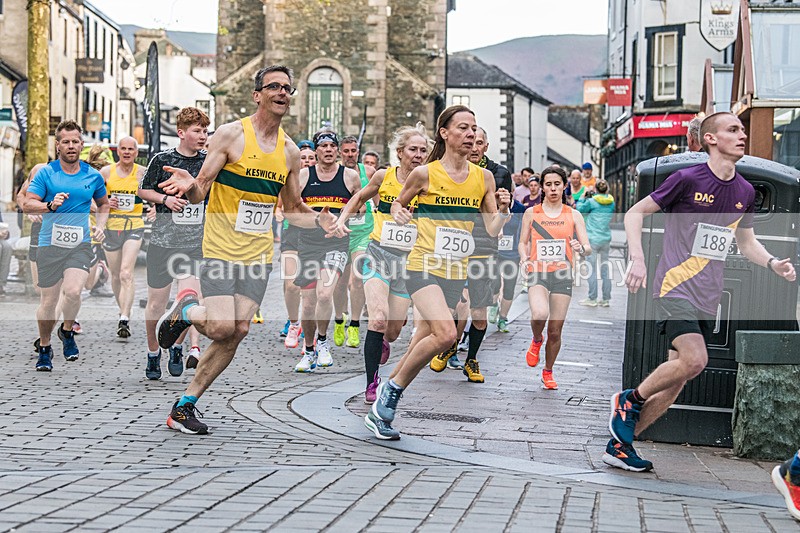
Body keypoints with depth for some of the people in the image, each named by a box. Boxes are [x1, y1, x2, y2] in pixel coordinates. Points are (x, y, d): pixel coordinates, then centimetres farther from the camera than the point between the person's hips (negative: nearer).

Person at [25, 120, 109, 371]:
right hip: (50, 244, -1)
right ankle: (44, 348, 26)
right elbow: (28, 204, -5)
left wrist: (100, 225, 7)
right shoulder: (45, 173, 0)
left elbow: (103, 203, 24)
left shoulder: (93, 176, 7)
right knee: (48, 301, 4)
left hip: (80, 244, 1)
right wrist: (50, 205, -23)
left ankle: (67, 331, 7)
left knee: (73, 291, -22)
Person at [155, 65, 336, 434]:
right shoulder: (230, 135, -6)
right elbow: (200, 192, -6)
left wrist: (319, 219, -3)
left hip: (258, 254, 5)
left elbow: (293, 209, 18)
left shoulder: (290, 151, 9)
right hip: (221, 248, -5)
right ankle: (185, 310, 18)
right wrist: (189, 186, -30)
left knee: (237, 332, -1)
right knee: (222, 328, -17)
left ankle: (185, 405, 10)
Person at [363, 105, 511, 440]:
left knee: (421, 344, 10)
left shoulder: (483, 177, 5)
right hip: (424, 265, -5)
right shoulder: (425, 174, -5)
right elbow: (399, 202, 13)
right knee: (445, 334, -25)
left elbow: (492, 231, 5)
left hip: (456, 273, 5)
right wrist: (398, 214, -8)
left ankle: (380, 409, 25)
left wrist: (503, 211, -14)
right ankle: (391, 391, -7)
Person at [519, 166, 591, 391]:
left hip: (563, 275, 1)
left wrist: (581, 249, -22)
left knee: (555, 331, 2)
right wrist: (525, 258, -8)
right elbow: (523, 242, 13)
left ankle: (548, 372, 24)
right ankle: (536, 340, 7)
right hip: (538, 273, -1)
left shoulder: (573, 215, 6)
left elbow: (588, 248, 2)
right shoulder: (531, 213, 6)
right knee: (539, 314, -29)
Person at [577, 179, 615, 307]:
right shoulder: (611, 202, 3)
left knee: (592, 269, 0)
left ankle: (592, 299, 1)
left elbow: (580, 209, 2)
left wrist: (583, 198, 16)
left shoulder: (592, 201, -10)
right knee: (605, 269, 9)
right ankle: (606, 299, 12)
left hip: (593, 239, -5)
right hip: (606, 239, 5)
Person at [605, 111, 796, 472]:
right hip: (675, 287, -6)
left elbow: (746, 241, 24)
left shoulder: (745, 192, 10)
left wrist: (772, 263, 4)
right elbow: (635, 213, -1)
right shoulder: (688, 179, -8)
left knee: (675, 382, 4)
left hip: (707, 300, 7)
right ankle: (629, 400, -1)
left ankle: (619, 444, 15)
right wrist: (637, 259, -14)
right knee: (694, 360, -25)